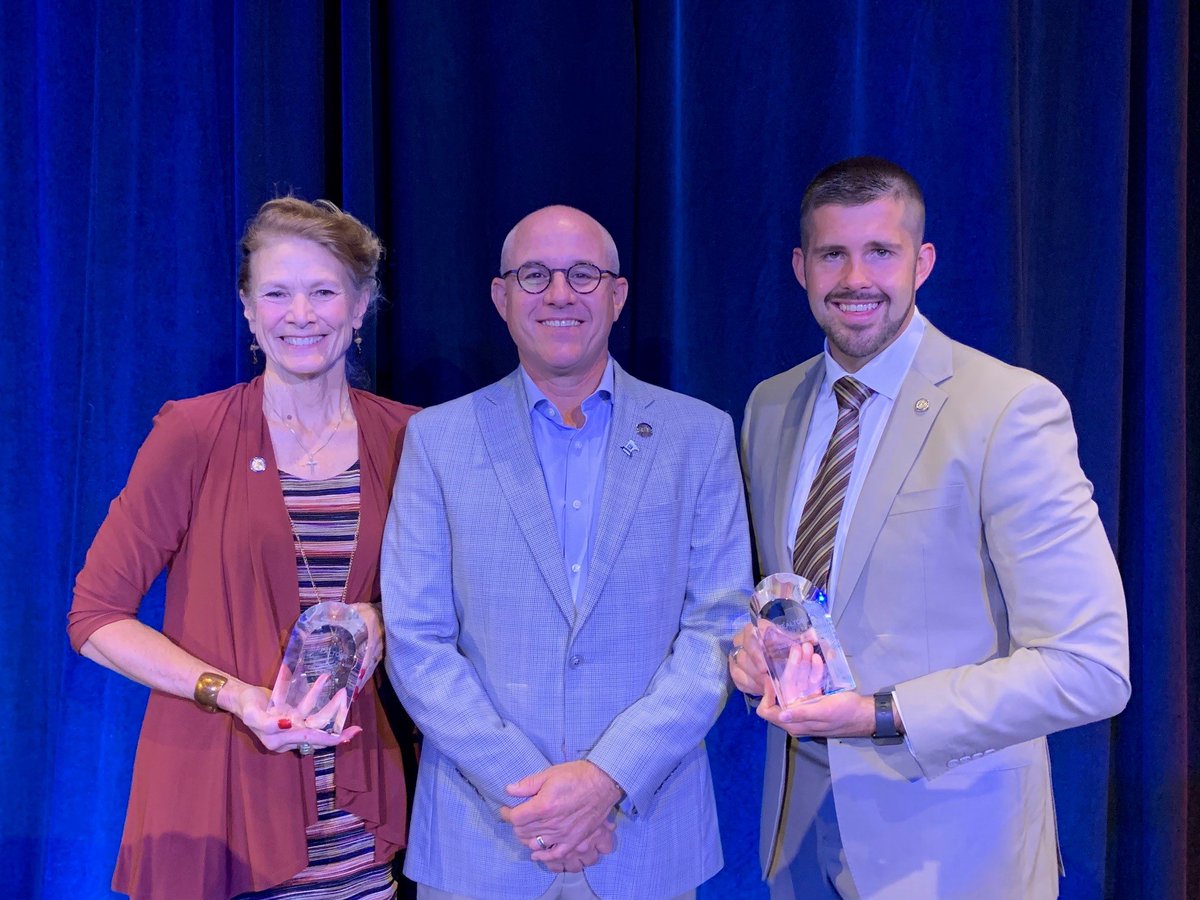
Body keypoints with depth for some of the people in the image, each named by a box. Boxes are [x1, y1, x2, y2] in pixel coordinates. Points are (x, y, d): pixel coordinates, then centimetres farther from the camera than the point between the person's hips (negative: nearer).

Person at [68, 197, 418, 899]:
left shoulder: (404, 437, 2)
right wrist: (233, 694, -18)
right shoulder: (194, 433, -7)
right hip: (215, 802, -3)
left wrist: (381, 620, -7)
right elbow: (96, 617, -6)